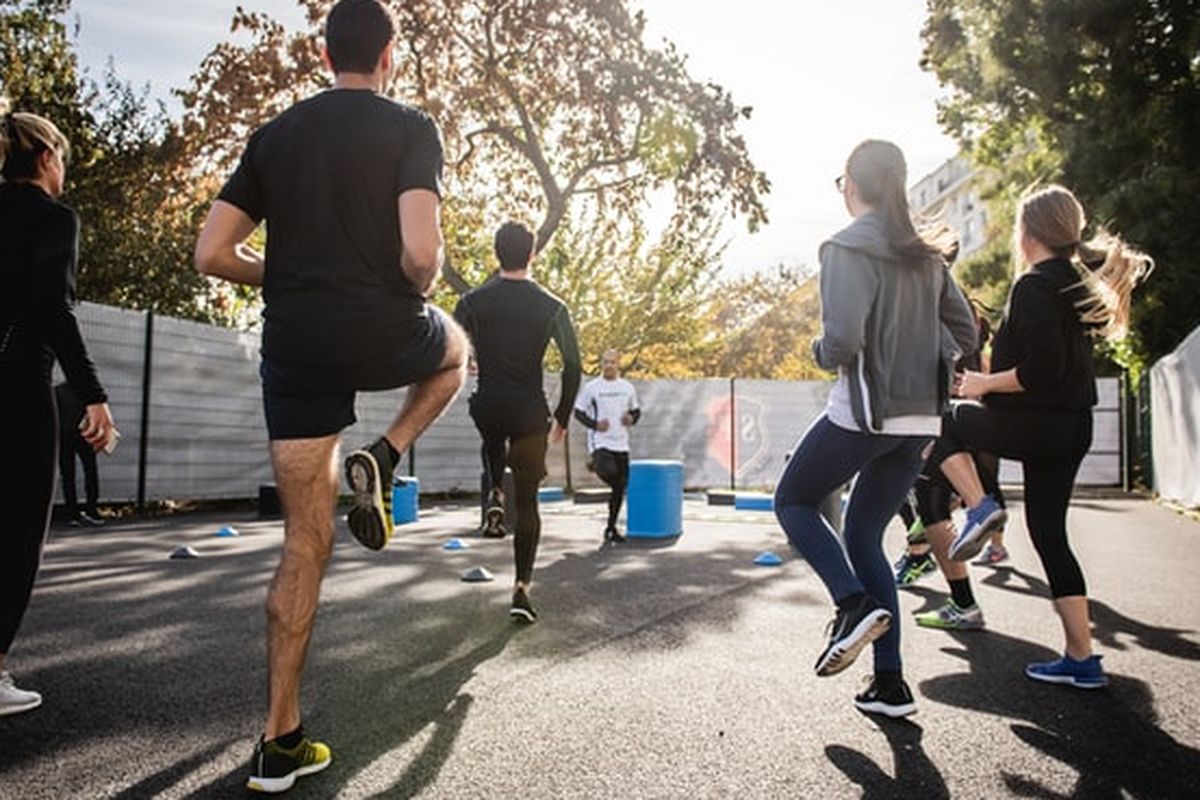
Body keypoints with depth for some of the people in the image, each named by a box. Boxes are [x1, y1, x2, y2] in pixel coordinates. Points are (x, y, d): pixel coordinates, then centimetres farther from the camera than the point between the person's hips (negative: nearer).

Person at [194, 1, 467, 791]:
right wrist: (419, 289, 5)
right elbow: (421, 254, -17)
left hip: (295, 350, 4)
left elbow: (212, 254, 6)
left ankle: (281, 742, 15)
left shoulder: (274, 135, 12)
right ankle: (381, 463, 9)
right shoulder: (410, 128, -2)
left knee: (305, 543, 11)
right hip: (383, 335, -4)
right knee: (456, 348, 34)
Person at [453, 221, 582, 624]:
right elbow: (573, 366, -4)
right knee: (527, 504, 8)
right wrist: (562, 418, 6)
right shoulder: (551, 307, -2)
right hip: (530, 413, -1)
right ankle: (521, 588, 3)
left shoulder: (473, 302, -1)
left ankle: (494, 494, 17)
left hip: (487, 406, 1)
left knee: (494, 441, 40)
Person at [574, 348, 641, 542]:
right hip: (600, 442, -4)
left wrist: (632, 419, -3)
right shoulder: (592, 387, -1)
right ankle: (593, 463, 2)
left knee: (620, 487, 6)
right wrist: (594, 424, -13)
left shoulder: (627, 387, 9)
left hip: (621, 444, 4)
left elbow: (636, 410, 20)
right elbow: (578, 412, 3)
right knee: (609, 473, -33)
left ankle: (611, 528, 20)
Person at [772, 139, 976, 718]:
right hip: (920, 419, 7)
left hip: (863, 413, -7)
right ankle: (890, 684, 15)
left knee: (793, 501, 15)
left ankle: (855, 603, -6)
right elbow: (966, 334, 15)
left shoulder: (847, 248, -10)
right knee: (864, 535, 16)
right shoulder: (926, 254, 12)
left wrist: (821, 353, -1)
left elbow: (844, 340, -21)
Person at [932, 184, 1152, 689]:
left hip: (1036, 425, -9)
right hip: (1072, 427, 9)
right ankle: (1082, 660, 16)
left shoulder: (1034, 286, -14)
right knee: (1049, 532, 13)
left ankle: (979, 507, 0)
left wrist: (985, 383, -9)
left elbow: (1040, 370, -23)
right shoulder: (1077, 282, 14)